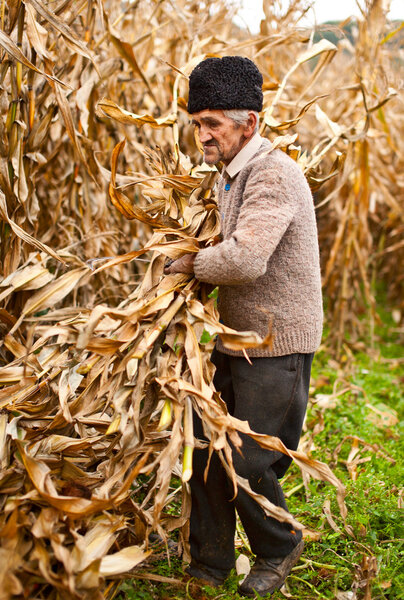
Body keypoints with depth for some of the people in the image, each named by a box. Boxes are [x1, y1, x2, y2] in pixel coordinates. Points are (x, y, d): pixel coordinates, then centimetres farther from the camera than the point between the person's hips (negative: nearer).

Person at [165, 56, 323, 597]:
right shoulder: (231, 177, 13)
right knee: (206, 444, 10)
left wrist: (192, 263, -14)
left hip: (277, 345, -9)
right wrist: (201, 264, 7)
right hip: (236, 338, 9)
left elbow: (245, 260, -32)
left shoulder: (272, 174, -19)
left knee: (248, 463, -1)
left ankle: (279, 548, 29)